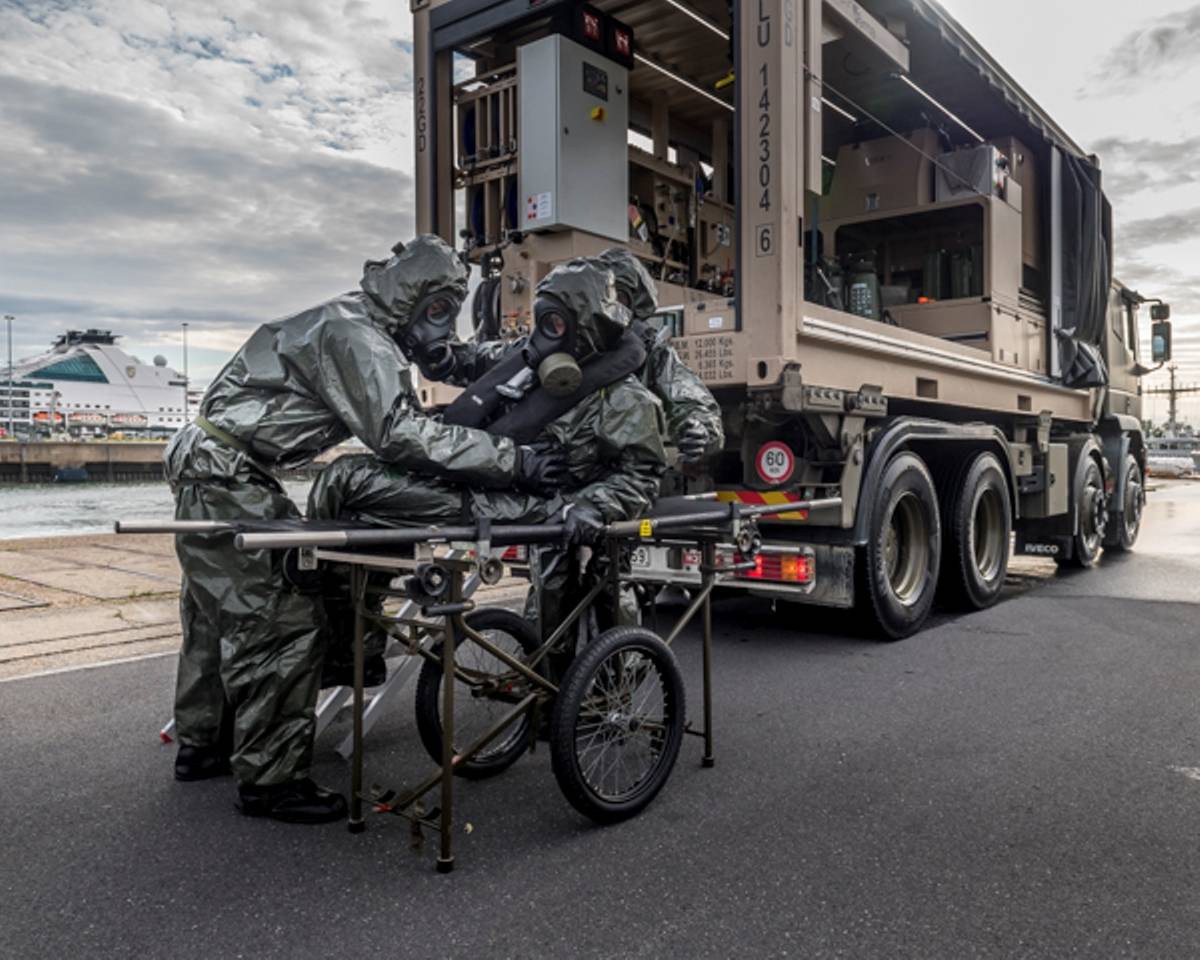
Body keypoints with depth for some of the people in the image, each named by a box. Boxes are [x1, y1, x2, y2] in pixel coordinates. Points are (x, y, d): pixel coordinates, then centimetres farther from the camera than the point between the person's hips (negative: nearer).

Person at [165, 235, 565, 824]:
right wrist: (513, 461, -30)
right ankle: (270, 780, 0)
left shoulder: (364, 334, 14)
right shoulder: (353, 335, -18)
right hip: (227, 475, -11)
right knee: (283, 621, -10)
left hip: (205, 467, 11)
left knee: (219, 611, 19)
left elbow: (403, 421, 13)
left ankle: (203, 746, 35)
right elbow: (401, 435, -30)